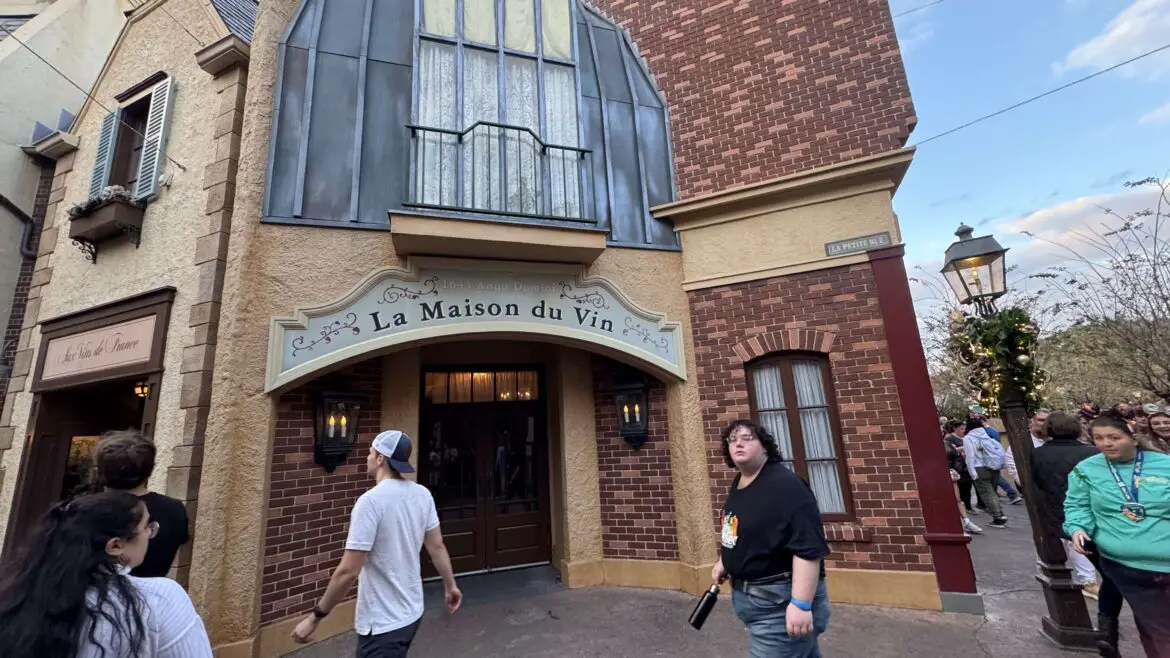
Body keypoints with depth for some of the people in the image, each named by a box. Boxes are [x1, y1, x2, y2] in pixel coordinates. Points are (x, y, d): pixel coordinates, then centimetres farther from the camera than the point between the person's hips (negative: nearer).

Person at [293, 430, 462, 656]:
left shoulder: (371, 500, -23)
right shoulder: (423, 494, -4)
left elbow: (348, 571, -22)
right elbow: (437, 546, 4)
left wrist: (315, 617, -8)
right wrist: (450, 586, 16)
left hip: (383, 622, -7)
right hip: (412, 611, 7)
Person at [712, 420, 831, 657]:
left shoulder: (785, 486, -24)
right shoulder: (737, 484, 5)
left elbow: (809, 548, -29)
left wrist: (801, 604, -31)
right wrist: (723, 562, 18)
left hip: (782, 601, -9)